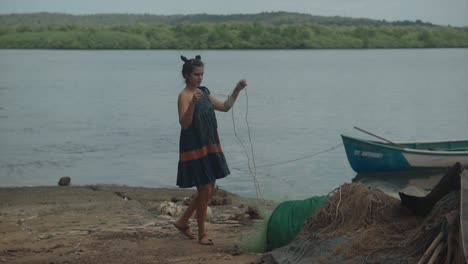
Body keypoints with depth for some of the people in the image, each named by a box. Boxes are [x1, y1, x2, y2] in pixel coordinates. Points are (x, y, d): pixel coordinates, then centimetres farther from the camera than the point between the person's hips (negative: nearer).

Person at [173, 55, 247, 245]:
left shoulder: (204, 93, 10)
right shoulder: (184, 96, -13)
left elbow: (225, 107, 19)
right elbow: (184, 124, -24)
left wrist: (237, 90, 8)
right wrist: (192, 103, -37)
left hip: (210, 148, 8)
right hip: (194, 149, -8)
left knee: (209, 191, 14)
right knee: (204, 191, -2)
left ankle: (183, 222, 29)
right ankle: (202, 234, 11)